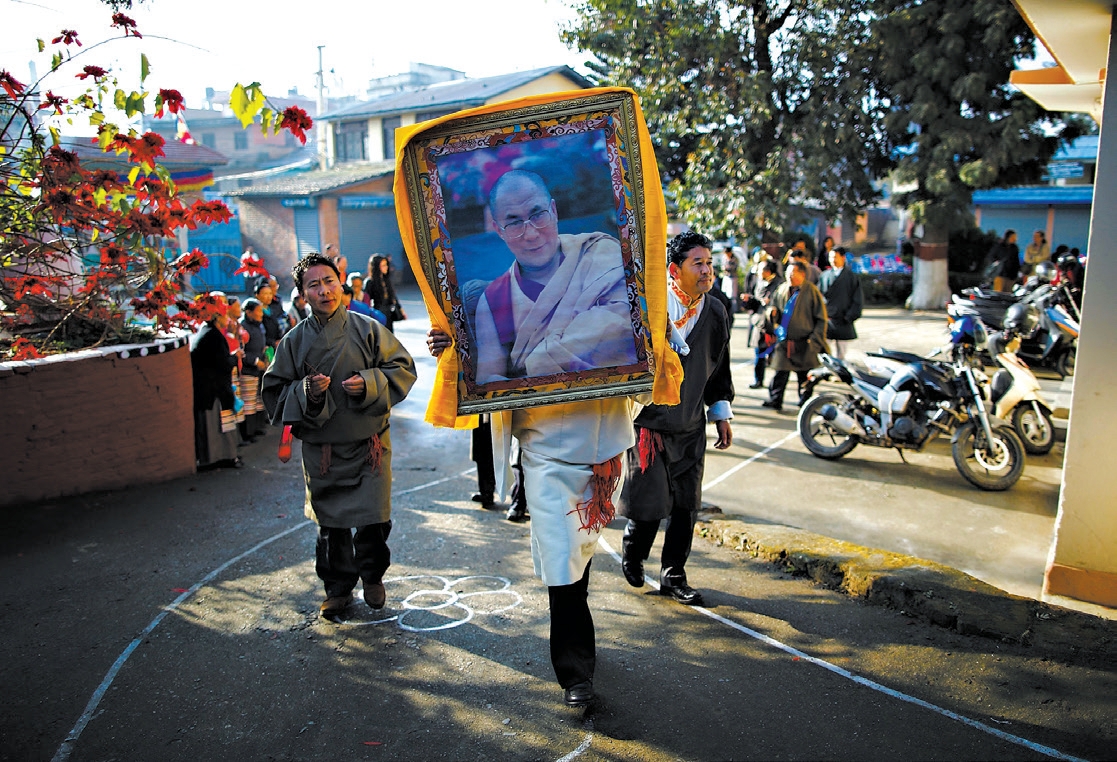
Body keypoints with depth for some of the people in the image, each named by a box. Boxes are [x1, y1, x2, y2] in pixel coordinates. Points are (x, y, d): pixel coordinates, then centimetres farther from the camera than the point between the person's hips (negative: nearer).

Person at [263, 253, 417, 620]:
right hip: (321, 449, 1)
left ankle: (372, 577, 31)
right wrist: (305, 392, -17)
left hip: (369, 444, -1)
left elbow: (403, 369, 0)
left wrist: (369, 384, -16)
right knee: (331, 523, 10)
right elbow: (275, 390, 3)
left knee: (373, 519, 4)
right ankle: (338, 587, 30)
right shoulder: (296, 339, 1)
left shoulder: (368, 329, -3)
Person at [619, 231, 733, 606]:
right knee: (651, 500, -1)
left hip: (691, 426, 5)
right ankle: (632, 554, 30)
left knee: (687, 504, 6)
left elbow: (719, 368, 15)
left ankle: (673, 576, 22)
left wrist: (721, 413, 14)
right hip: (648, 422, -4)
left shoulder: (716, 313, 4)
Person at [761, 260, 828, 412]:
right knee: (780, 373, 0)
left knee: (804, 376, 9)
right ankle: (775, 400, 7)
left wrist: (814, 339, -9)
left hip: (804, 343, -3)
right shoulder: (782, 289, 6)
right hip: (783, 341, 3)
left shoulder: (811, 291, -5)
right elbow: (774, 307, 18)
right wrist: (773, 313, -7)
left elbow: (821, 318, -2)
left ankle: (805, 402, 21)